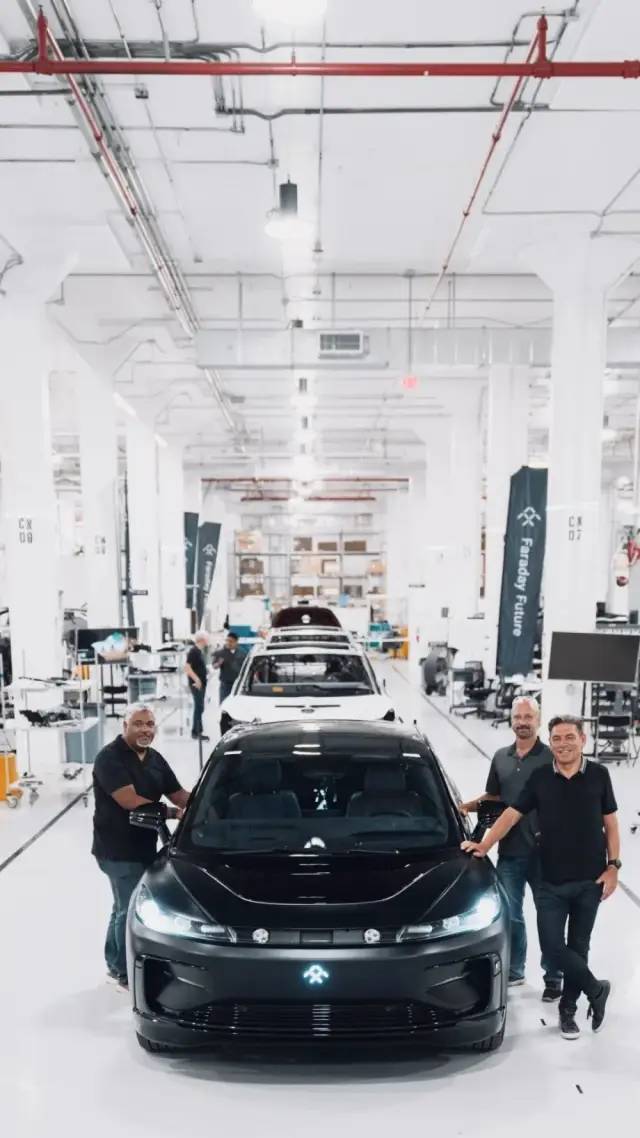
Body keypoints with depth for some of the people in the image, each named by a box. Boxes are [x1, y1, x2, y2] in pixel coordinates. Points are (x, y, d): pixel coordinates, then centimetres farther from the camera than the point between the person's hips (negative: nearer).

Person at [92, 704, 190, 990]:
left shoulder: (155, 759, 9)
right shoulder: (110, 758, -17)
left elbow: (180, 795, 10)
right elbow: (130, 801, -25)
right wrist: (173, 813, -21)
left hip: (142, 848, 8)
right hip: (118, 851, -8)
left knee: (124, 907, 19)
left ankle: (115, 965, 35)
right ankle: (126, 974, 15)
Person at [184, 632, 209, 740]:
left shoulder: (200, 651, 13)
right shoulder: (193, 651, -15)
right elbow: (187, 667, -22)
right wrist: (196, 679, -27)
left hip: (201, 683, 10)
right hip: (196, 684, -10)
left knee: (199, 708, 13)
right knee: (199, 708, -7)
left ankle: (196, 731, 20)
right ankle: (197, 731, -2)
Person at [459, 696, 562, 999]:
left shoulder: (550, 759, -8)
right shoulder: (501, 757, 8)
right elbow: (492, 798, 18)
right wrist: (468, 806, 3)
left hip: (542, 852, -4)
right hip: (509, 852, 5)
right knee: (510, 915, 15)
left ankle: (553, 978, 22)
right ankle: (514, 970, 31)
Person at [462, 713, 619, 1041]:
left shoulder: (598, 775, -2)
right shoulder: (540, 778, -1)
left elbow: (610, 824, 4)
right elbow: (512, 814, -1)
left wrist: (613, 866, -3)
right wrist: (484, 845, -9)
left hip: (590, 880, -1)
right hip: (552, 882, 1)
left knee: (577, 946, 11)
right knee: (552, 947, -3)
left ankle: (568, 1010, 28)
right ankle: (596, 990, 20)